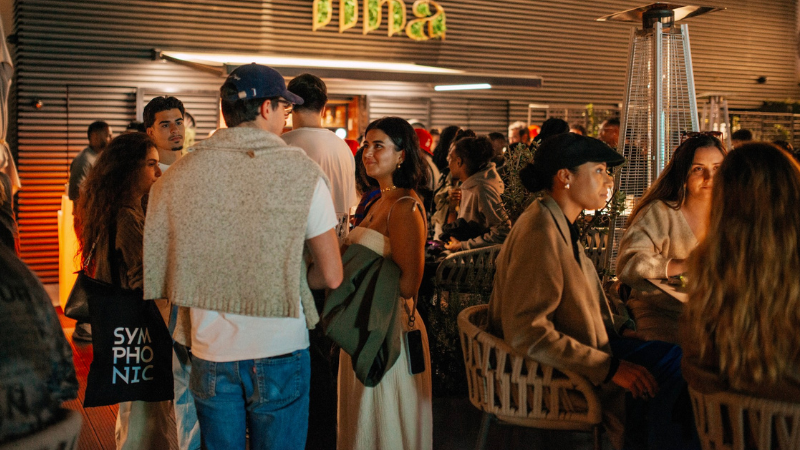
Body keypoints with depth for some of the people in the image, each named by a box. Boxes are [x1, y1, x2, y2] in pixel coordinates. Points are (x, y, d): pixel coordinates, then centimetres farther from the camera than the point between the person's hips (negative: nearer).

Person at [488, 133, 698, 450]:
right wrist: (610, 367, -23)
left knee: (679, 359, -1)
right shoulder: (540, 231, -22)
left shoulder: (561, 225, 10)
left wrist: (621, 327, 5)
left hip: (583, 346, 10)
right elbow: (527, 334, -28)